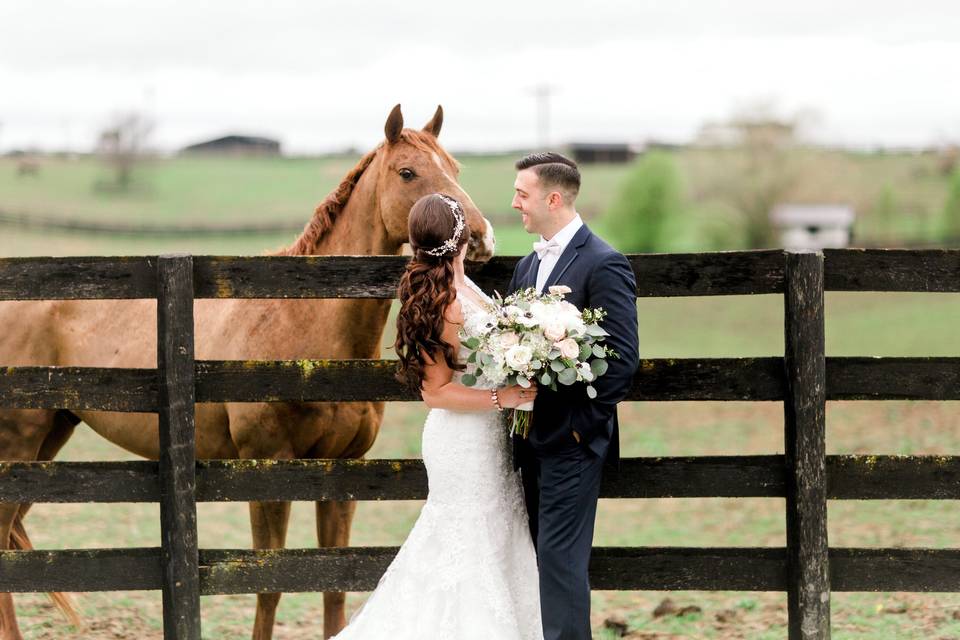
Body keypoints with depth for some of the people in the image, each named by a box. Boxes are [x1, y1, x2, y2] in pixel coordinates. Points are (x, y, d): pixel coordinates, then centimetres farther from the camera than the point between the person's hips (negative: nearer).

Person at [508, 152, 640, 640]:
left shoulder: (603, 265, -11)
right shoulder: (528, 265, 15)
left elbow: (622, 358, -16)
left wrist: (583, 424, -15)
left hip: (571, 442, -8)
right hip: (533, 440, 8)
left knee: (560, 559, -9)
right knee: (550, 558, 10)